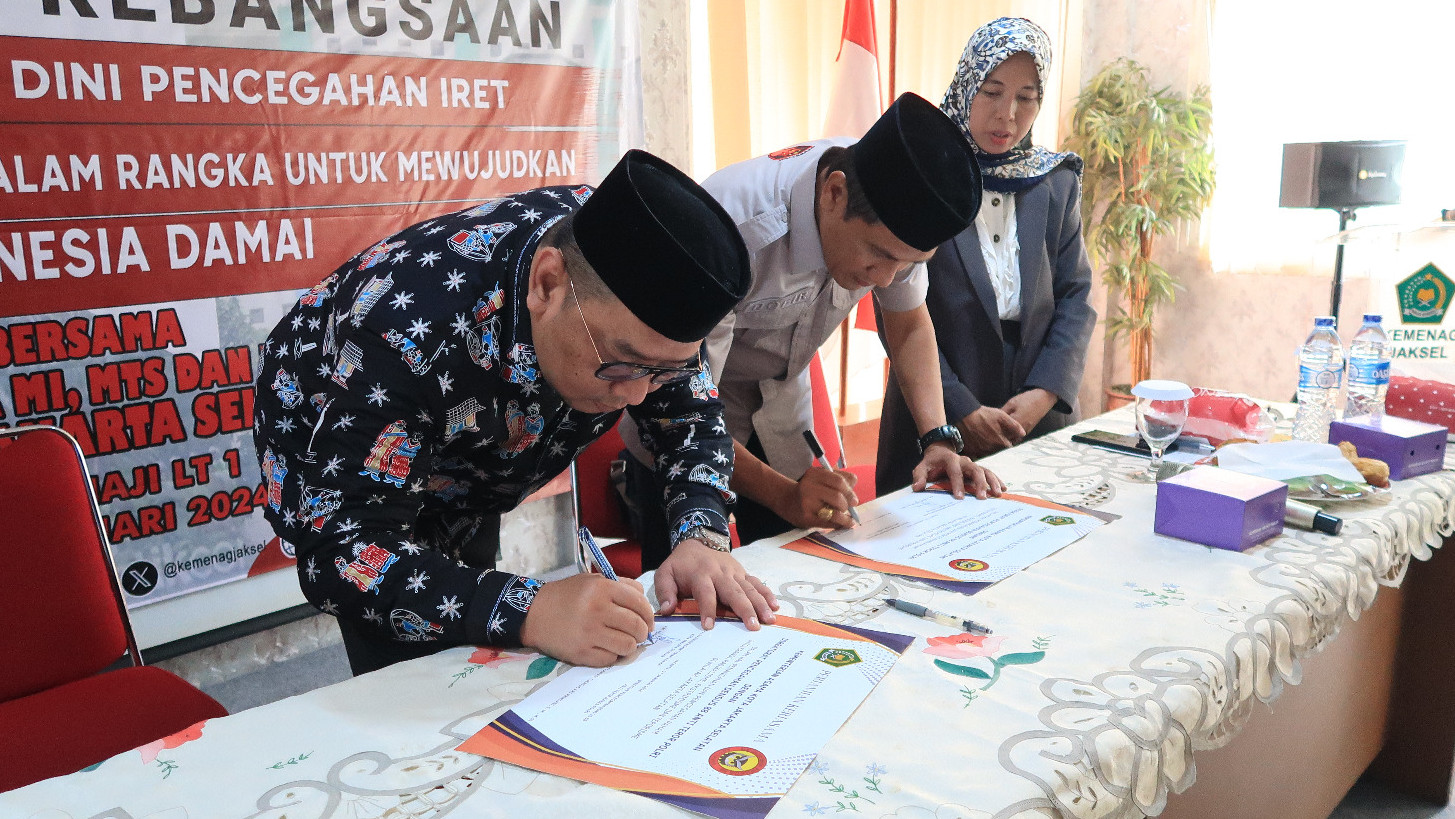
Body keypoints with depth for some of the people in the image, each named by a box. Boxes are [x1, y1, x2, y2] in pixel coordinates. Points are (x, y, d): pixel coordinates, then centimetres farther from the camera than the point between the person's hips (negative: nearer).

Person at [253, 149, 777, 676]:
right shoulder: (408, 325, -44)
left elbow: (690, 412, -15)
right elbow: (342, 551, -41)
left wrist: (701, 536, -34)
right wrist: (527, 611, -54)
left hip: (467, 478, 5)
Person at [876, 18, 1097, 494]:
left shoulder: (1058, 182, 6)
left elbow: (1075, 296, 5)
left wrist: (1045, 392, -10)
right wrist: (960, 410, -15)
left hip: (1039, 419, 4)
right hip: (935, 425, -3)